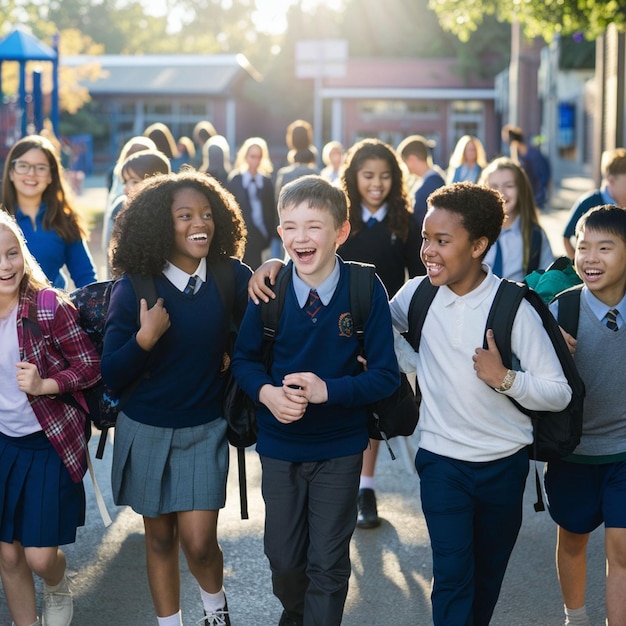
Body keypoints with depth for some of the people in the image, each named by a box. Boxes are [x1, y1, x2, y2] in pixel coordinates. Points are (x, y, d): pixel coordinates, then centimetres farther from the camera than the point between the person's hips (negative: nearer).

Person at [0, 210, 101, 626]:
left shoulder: (49, 305, -17)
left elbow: (91, 365, -11)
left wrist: (45, 385, -24)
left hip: (49, 443, -3)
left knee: (40, 556, 1)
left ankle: (58, 590, 36)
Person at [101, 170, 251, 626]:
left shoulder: (232, 277, -9)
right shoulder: (134, 288, -12)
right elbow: (112, 376, -11)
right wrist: (144, 338, -28)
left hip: (205, 429, 0)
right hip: (146, 429, 0)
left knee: (198, 541, -5)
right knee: (160, 536, 13)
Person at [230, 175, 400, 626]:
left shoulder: (365, 290, -17)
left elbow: (386, 376, -13)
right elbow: (244, 358, 2)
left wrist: (327, 390, -27)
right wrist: (267, 393, -19)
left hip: (339, 448, -2)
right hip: (279, 443, 2)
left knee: (329, 563, 8)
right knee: (283, 557, 16)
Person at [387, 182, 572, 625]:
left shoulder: (513, 307, -15)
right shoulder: (418, 294, -6)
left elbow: (559, 394, -13)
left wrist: (505, 378, -27)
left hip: (504, 463, 0)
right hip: (442, 460, 1)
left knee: (489, 572, 16)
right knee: (452, 573, -5)